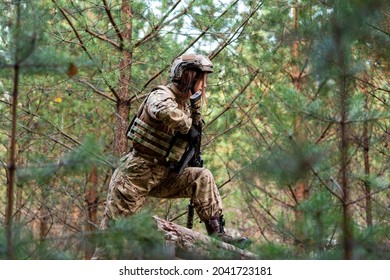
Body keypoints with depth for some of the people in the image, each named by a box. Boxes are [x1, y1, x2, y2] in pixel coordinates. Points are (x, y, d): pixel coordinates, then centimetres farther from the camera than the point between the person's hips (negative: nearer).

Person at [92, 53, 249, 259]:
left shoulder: (185, 106, 10)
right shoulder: (162, 95, -15)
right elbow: (165, 111, -42)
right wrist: (187, 127, -26)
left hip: (162, 176, 7)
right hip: (135, 174, -7)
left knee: (202, 177, -8)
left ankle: (217, 233, -9)